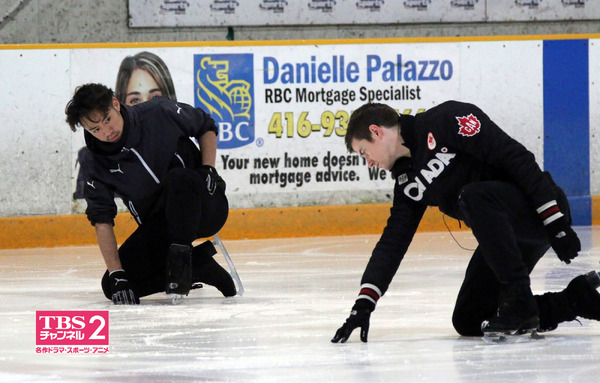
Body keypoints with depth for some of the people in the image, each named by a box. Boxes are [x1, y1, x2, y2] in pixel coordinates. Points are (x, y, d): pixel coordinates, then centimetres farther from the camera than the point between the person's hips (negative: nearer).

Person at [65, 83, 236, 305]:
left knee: (179, 178, -37)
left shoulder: (160, 114, -13)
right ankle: (200, 267, -5)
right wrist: (117, 276, -18)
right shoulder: (100, 166, -8)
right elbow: (102, 222, -10)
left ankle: (180, 259, -26)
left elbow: (207, 127, 4)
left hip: (204, 208, -4)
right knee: (111, 285, -12)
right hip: (158, 226, 4)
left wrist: (208, 168, -11)